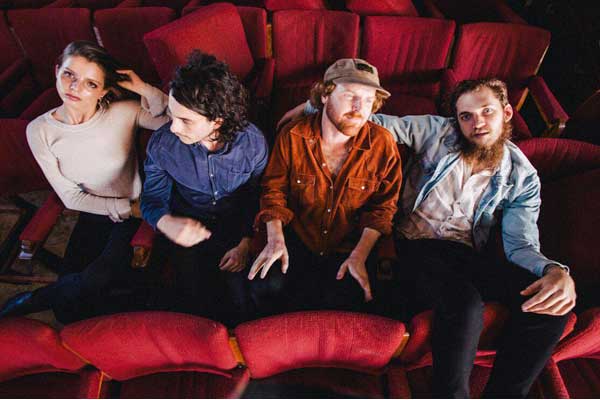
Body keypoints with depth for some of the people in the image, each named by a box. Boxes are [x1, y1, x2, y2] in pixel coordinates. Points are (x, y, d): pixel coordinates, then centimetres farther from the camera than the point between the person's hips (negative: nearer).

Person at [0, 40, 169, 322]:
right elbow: (70, 197, -5)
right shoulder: (40, 131, -10)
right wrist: (126, 207, -11)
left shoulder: (124, 112, -16)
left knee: (94, 280, -22)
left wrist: (145, 90, -30)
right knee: (71, 311, -8)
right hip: (92, 215, 2)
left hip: (134, 212, -1)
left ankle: (32, 301, 8)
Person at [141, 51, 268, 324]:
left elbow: (257, 198, -3)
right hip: (187, 230, 1)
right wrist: (167, 223, -31)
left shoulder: (253, 143, -17)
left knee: (237, 306, -13)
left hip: (236, 230, 0)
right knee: (193, 305, -11)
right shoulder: (161, 143, -16)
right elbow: (152, 199, -5)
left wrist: (245, 244, -13)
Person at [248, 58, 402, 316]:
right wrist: (275, 239, -12)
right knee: (266, 288, -22)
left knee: (347, 302, -25)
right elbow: (274, 189, 2)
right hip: (297, 239, 1)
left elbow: (383, 206, -1)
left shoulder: (383, 144, -7)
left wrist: (360, 255, -12)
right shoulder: (291, 137, -6)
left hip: (351, 246, 0)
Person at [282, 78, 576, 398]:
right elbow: (377, 122, 4)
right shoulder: (437, 132, 2)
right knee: (464, 305, -34)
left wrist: (555, 270, -23)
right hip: (417, 248, -3)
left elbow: (521, 244, 0)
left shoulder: (522, 176, 6)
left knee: (553, 305, -20)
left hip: (470, 256, 4)